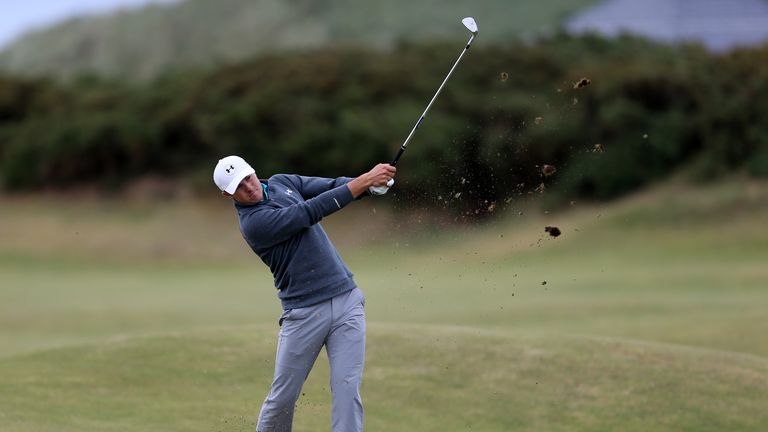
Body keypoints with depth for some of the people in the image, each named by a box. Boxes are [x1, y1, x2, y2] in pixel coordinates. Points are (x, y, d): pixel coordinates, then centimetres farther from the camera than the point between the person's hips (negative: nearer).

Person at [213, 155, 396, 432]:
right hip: (304, 313, -5)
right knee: (282, 398, 4)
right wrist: (365, 180, -22)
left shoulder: (281, 182, 10)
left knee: (347, 390, -6)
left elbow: (332, 187, 3)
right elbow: (312, 211, -20)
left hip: (346, 300, 5)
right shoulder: (253, 222, -13)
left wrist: (373, 185, -18)